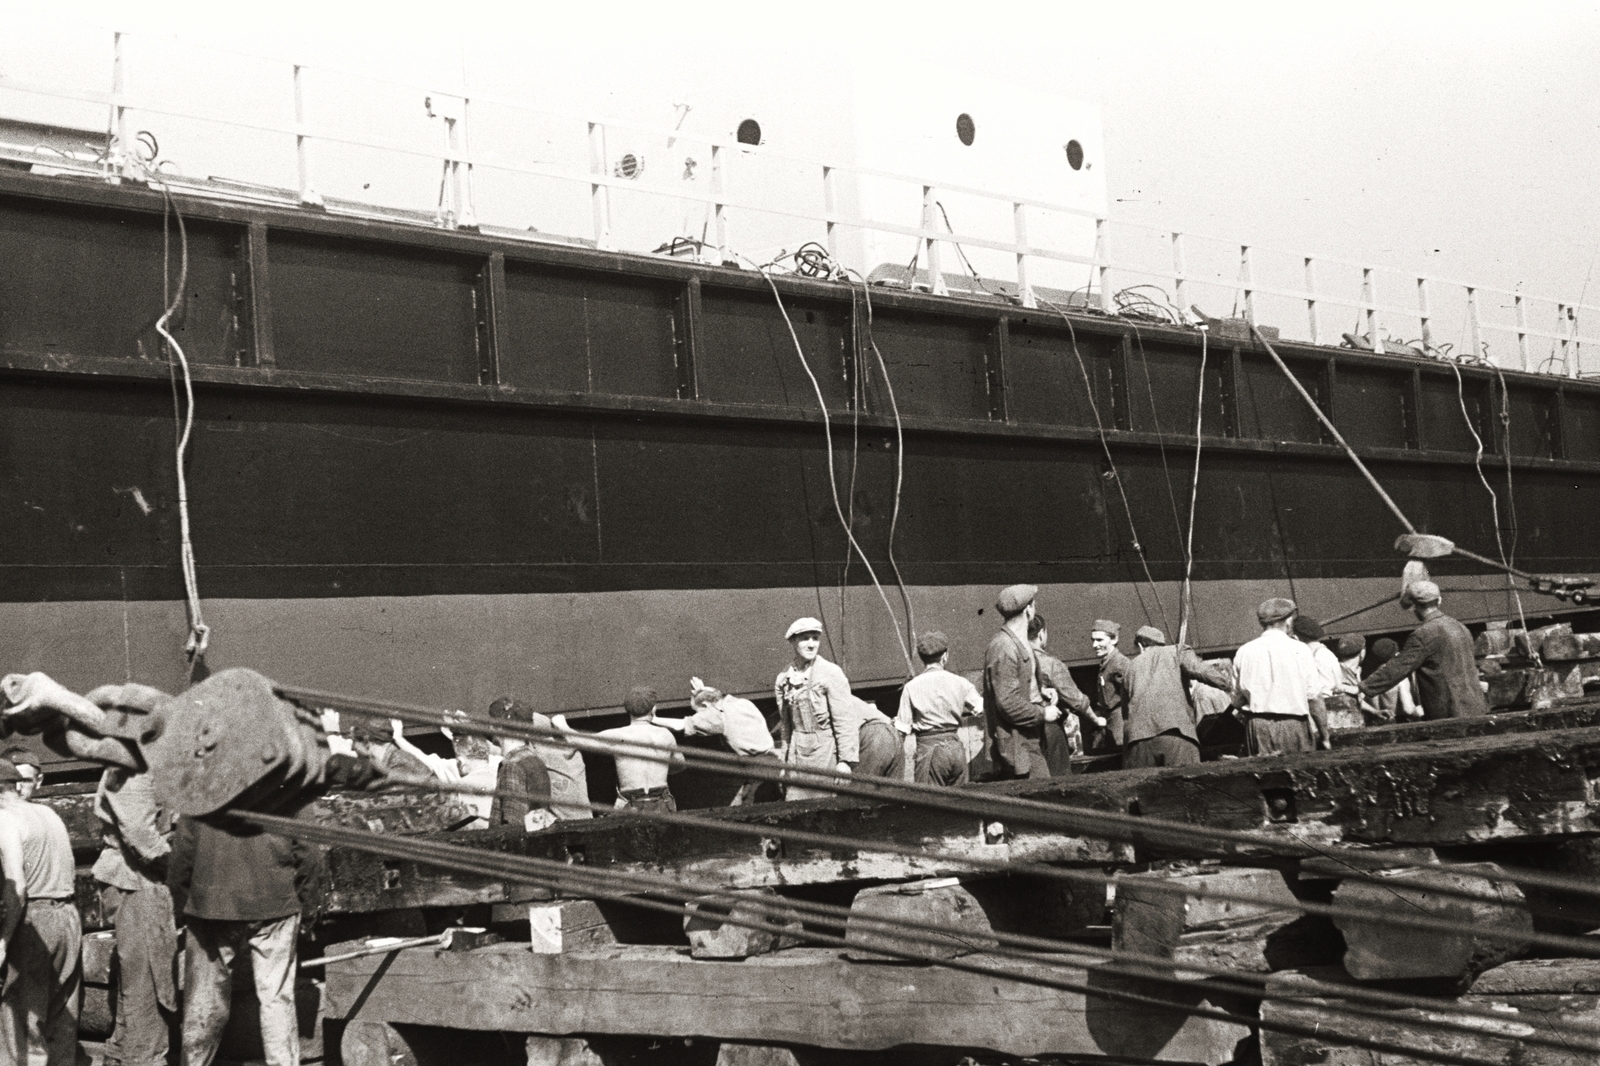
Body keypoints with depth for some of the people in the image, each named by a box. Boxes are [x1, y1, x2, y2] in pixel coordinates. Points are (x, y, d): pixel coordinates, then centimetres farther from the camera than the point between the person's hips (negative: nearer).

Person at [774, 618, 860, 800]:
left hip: (825, 751, -4)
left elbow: (845, 721, -8)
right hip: (797, 752, 4)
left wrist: (846, 760, -13)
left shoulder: (831, 673, -7)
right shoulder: (784, 678, 8)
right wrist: (785, 758, 14)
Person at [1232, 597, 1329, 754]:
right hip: (1293, 723, -3)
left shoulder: (1243, 652, 4)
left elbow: (1237, 698, 8)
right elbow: (1313, 697, -4)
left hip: (1256, 725, 3)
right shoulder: (1299, 650, -4)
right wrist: (1325, 736, 2)